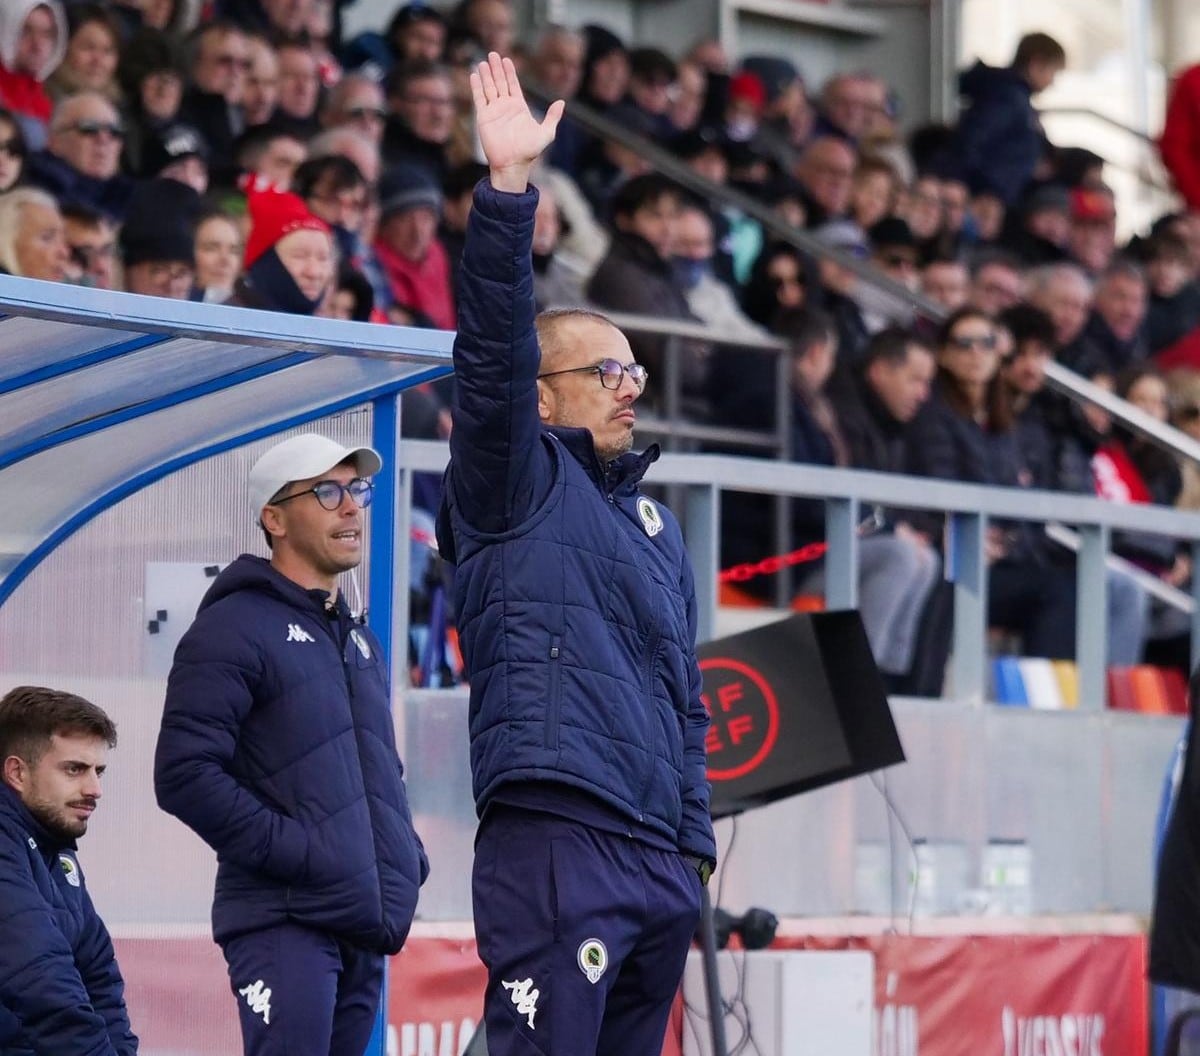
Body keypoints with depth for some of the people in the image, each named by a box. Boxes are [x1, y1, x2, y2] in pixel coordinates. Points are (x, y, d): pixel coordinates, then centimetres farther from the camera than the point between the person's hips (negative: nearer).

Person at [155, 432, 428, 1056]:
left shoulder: (360, 642, 23)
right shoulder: (236, 627, -4)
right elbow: (184, 774, -14)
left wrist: (406, 861, 15)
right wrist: (289, 850, -18)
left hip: (365, 926, 8)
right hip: (284, 921, -8)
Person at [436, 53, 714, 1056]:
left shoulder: (656, 524, 24)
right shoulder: (520, 484, 4)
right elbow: (493, 352, -13)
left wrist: (696, 843, 19)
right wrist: (508, 190, -21)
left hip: (659, 866, 8)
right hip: (553, 849, -8)